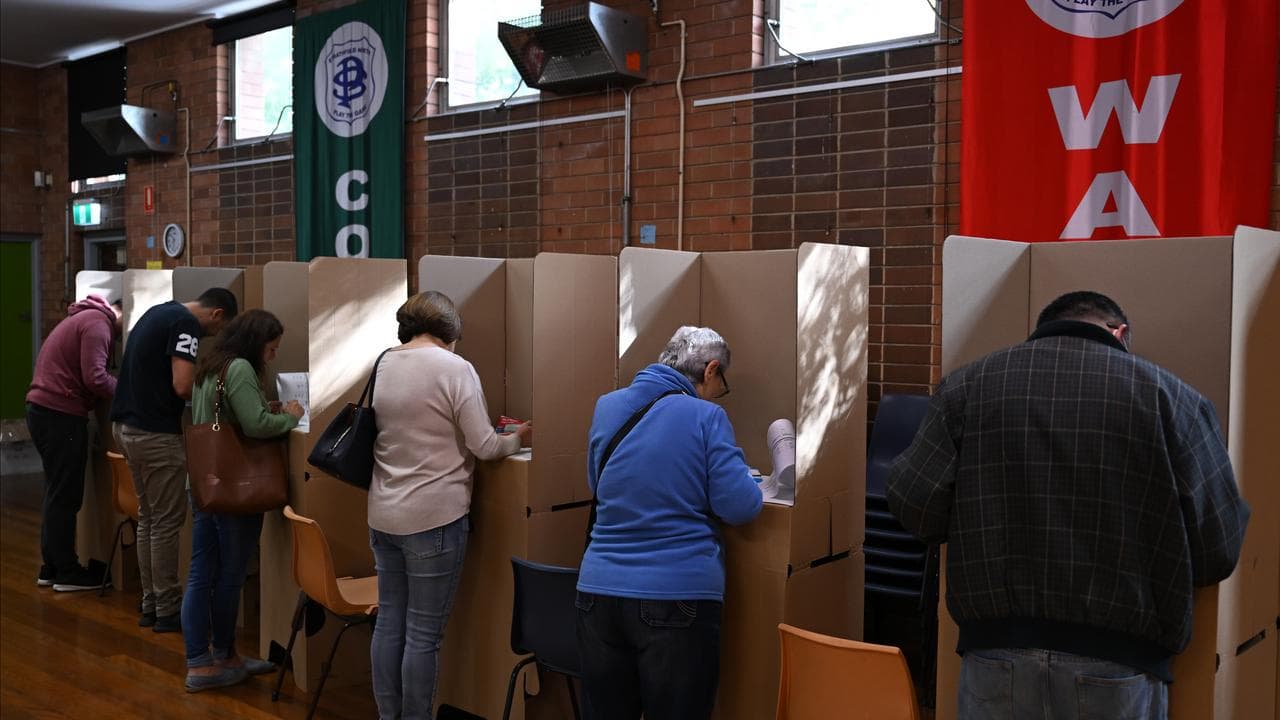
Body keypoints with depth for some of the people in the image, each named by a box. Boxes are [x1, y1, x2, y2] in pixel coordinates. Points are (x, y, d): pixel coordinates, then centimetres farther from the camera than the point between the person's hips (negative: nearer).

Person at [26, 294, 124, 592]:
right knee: (65, 496, -2)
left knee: (57, 492, 16)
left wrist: (119, 386, 4)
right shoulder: (98, 323, -12)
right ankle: (67, 572, 6)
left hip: (45, 409, 10)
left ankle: (51, 566, 23)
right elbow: (95, 378, -21)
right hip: (60, 415, -10)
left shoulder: (85, 318, 21)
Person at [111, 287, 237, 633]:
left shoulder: (161, 312, 16)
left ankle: (151, 604, 22)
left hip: (126, 426, 10)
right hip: (155, 433, -10)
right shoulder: (186, 324, -13)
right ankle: (168, 611, 7)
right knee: (167, 521, 0)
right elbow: (182, 387, -23)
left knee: (148, 518, 16)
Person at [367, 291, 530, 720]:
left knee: (390, 620, 14)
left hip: (383, 515, 7)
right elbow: (483, 447, -10)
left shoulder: (380, 367, 7)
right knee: (423, 632, 2)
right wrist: (518, 438, 9)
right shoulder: (454, 368, -12)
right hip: (433, 517, -6)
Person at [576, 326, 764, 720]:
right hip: (679, 596, -4)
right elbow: (739, 508, -7)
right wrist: (735, 461, 13)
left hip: (599, 590, 5)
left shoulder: (606, 406, 8)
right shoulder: (706, 417, -6)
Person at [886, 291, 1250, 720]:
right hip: (1118, 669, -1)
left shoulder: (968, 386, 1)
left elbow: (913, 506, -4)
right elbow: (1217, 551, -4)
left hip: (997, 659, 1)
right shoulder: (1170, 396, -2)